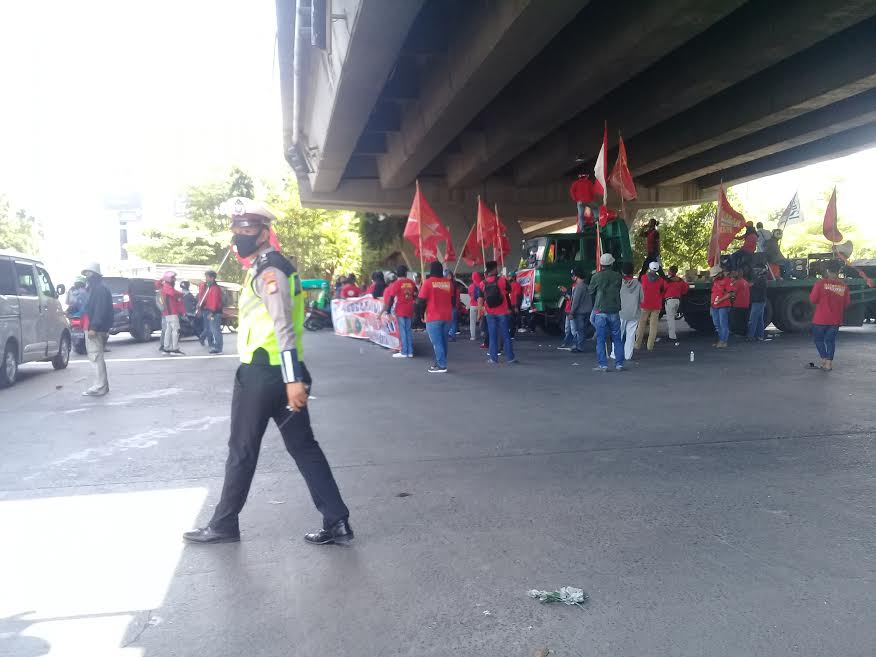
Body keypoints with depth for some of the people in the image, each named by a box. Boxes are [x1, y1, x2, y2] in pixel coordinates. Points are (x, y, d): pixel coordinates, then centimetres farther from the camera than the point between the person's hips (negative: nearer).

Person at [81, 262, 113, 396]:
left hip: (95, 329, -11)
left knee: (96, 357, -10)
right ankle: (102, 385, 21)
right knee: (97, 357, 15)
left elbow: (99, 310, -21)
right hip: (94, 328, 11)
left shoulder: (100, 289, -12)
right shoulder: (95, 288, 21)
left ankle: (100, 387, -10)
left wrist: (93, 327, -25)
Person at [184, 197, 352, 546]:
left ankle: (223, 525, 24)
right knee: (304, 448, 9)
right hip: (281, 371, 10)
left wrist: (293, 379, -26)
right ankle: (337, 522, 12)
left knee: (242, 451, 7)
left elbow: (283, 327, -22)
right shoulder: (267, 267, 19)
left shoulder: (267, 269, -13)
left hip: (261, 374, -10)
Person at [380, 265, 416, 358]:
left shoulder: (396, 283, -9)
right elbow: (415, 295, 11)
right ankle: (410, 352, 11)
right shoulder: (411, 282, 5)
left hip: (400, 310, -5)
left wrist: (388, 310, -6)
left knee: (402, 331, 0)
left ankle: (404, 352, 0)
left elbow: (391, 298, -10)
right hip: (409, 310, 5)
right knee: (408, 330, 11)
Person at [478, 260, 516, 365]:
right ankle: (509, 357, 7)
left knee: (492, 336, 7)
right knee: (505, 335, 5)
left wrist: (480, 310, -1)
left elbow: (480, 299, -5)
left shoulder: (482, 283, -2)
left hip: (490, 313, 2)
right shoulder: (502, 280, -8)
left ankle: (493, 358, 7)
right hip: (502, 312, -2)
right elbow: (509, 290, 9)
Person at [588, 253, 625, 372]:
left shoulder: (596, 277, -7)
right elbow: (618, 290, 10)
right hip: (614, 311, 2)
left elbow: (590, 291, 5)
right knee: (617, 339, 11)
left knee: (600, 339, 3)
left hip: (600, 311, -2)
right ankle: (619, 364, 12)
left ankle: (602, 365, 1)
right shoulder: (618, 276, 0)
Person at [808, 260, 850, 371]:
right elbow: (847, 303, 4)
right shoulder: (843, 285, -3)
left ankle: (824, 360, 3)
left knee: (819, 339, 13)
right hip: (836, 319, 3)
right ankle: (829, 363, 13)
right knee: (830, 340, 14)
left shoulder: (821, 282, -13)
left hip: (821, 319, -3)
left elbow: (813, 299, -10)